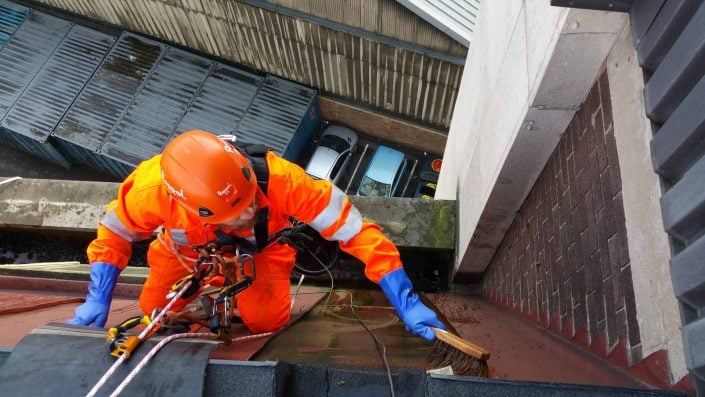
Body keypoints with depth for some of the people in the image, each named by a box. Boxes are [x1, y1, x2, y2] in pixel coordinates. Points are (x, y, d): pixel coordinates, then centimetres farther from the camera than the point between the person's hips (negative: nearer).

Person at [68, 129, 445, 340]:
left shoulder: (280, 179, -47)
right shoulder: (152, 190, -41)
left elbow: (357, 231, -43)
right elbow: (113, 233, -16)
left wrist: (407, 303, -42)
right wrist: (97, 299, -21)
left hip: (260, 246, -1)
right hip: (187, 248, 2)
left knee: (267, 323, -8)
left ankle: (238, 281, 25)